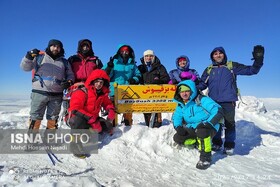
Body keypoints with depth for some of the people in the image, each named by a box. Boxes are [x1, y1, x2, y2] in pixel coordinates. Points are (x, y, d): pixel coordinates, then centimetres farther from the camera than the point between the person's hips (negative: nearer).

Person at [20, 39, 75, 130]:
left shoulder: (64, 62, 15)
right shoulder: (39, 57, 8)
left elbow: (70, 75, 19)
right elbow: (25, 67, 4)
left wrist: (69, 81, -4)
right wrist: (29, 57, -15)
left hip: (56, 95, 3)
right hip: (39, 93, -2)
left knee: (53, 120, 10)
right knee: (35, 118, -1)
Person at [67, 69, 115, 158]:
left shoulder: (102, 93, -1)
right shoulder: (82, 91, -22)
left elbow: (108, 104, 16)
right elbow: (75, 110, -30)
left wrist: (111, 113, -7)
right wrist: (91, 119, -37)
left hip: (93, 118, 7)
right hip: (76, 118, -7)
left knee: (108, 126, -7)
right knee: (78, 121, -39)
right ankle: (76, 142, -18)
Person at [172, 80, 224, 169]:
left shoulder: (202, 100, -17)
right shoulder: (181, 105, 3)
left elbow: (218, 111, -22)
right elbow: (176, 117, 12)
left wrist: (208, 123, -33)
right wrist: (178, 126, -9)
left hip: (209, 128, -6)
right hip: (192, 129, 6)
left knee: (202, 130, -39)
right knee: (178, 138, -11)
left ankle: (206, 157, -18)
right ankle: (199, 143, 8)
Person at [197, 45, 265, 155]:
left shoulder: (232, 66, 5)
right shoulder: (209, 70, 11)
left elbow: (251, 70, 3)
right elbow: (202, 84, 12)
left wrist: (258, 60, -13)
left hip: (228, 101, -2)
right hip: (213, 101, 2)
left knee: (229, 123, 1)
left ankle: (229, 145, 16)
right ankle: (216, 143, 25)